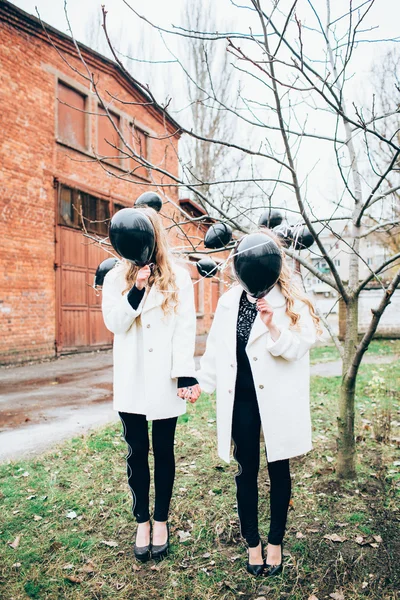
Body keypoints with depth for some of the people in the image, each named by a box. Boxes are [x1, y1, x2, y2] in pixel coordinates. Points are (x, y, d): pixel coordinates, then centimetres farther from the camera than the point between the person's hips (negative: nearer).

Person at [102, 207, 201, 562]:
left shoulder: (178, 277, -2)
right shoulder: (116, 277, 4)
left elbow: (185, 329, -7)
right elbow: (113, 323, -8)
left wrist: (186, 375, -15)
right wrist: (137, 290, -20)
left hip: (164, 380, -1)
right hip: (131, 380, 2)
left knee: (163, 451, 12)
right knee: (137, 452, 12)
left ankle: (161, 521, 31)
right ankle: (142, 522, 30)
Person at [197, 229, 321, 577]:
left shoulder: (293, 303, -5)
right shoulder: (230, 301, 5)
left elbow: (296, 348, -16)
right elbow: (217, 346, 11)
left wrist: (272, 325, -31)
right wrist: (202, 381, 10)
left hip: (277, 399, -2)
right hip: (241, 399, 3)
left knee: (279, 470, 12)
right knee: (247, 471, 12)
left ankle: (276, 543, 33)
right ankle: (252, 543, 32)